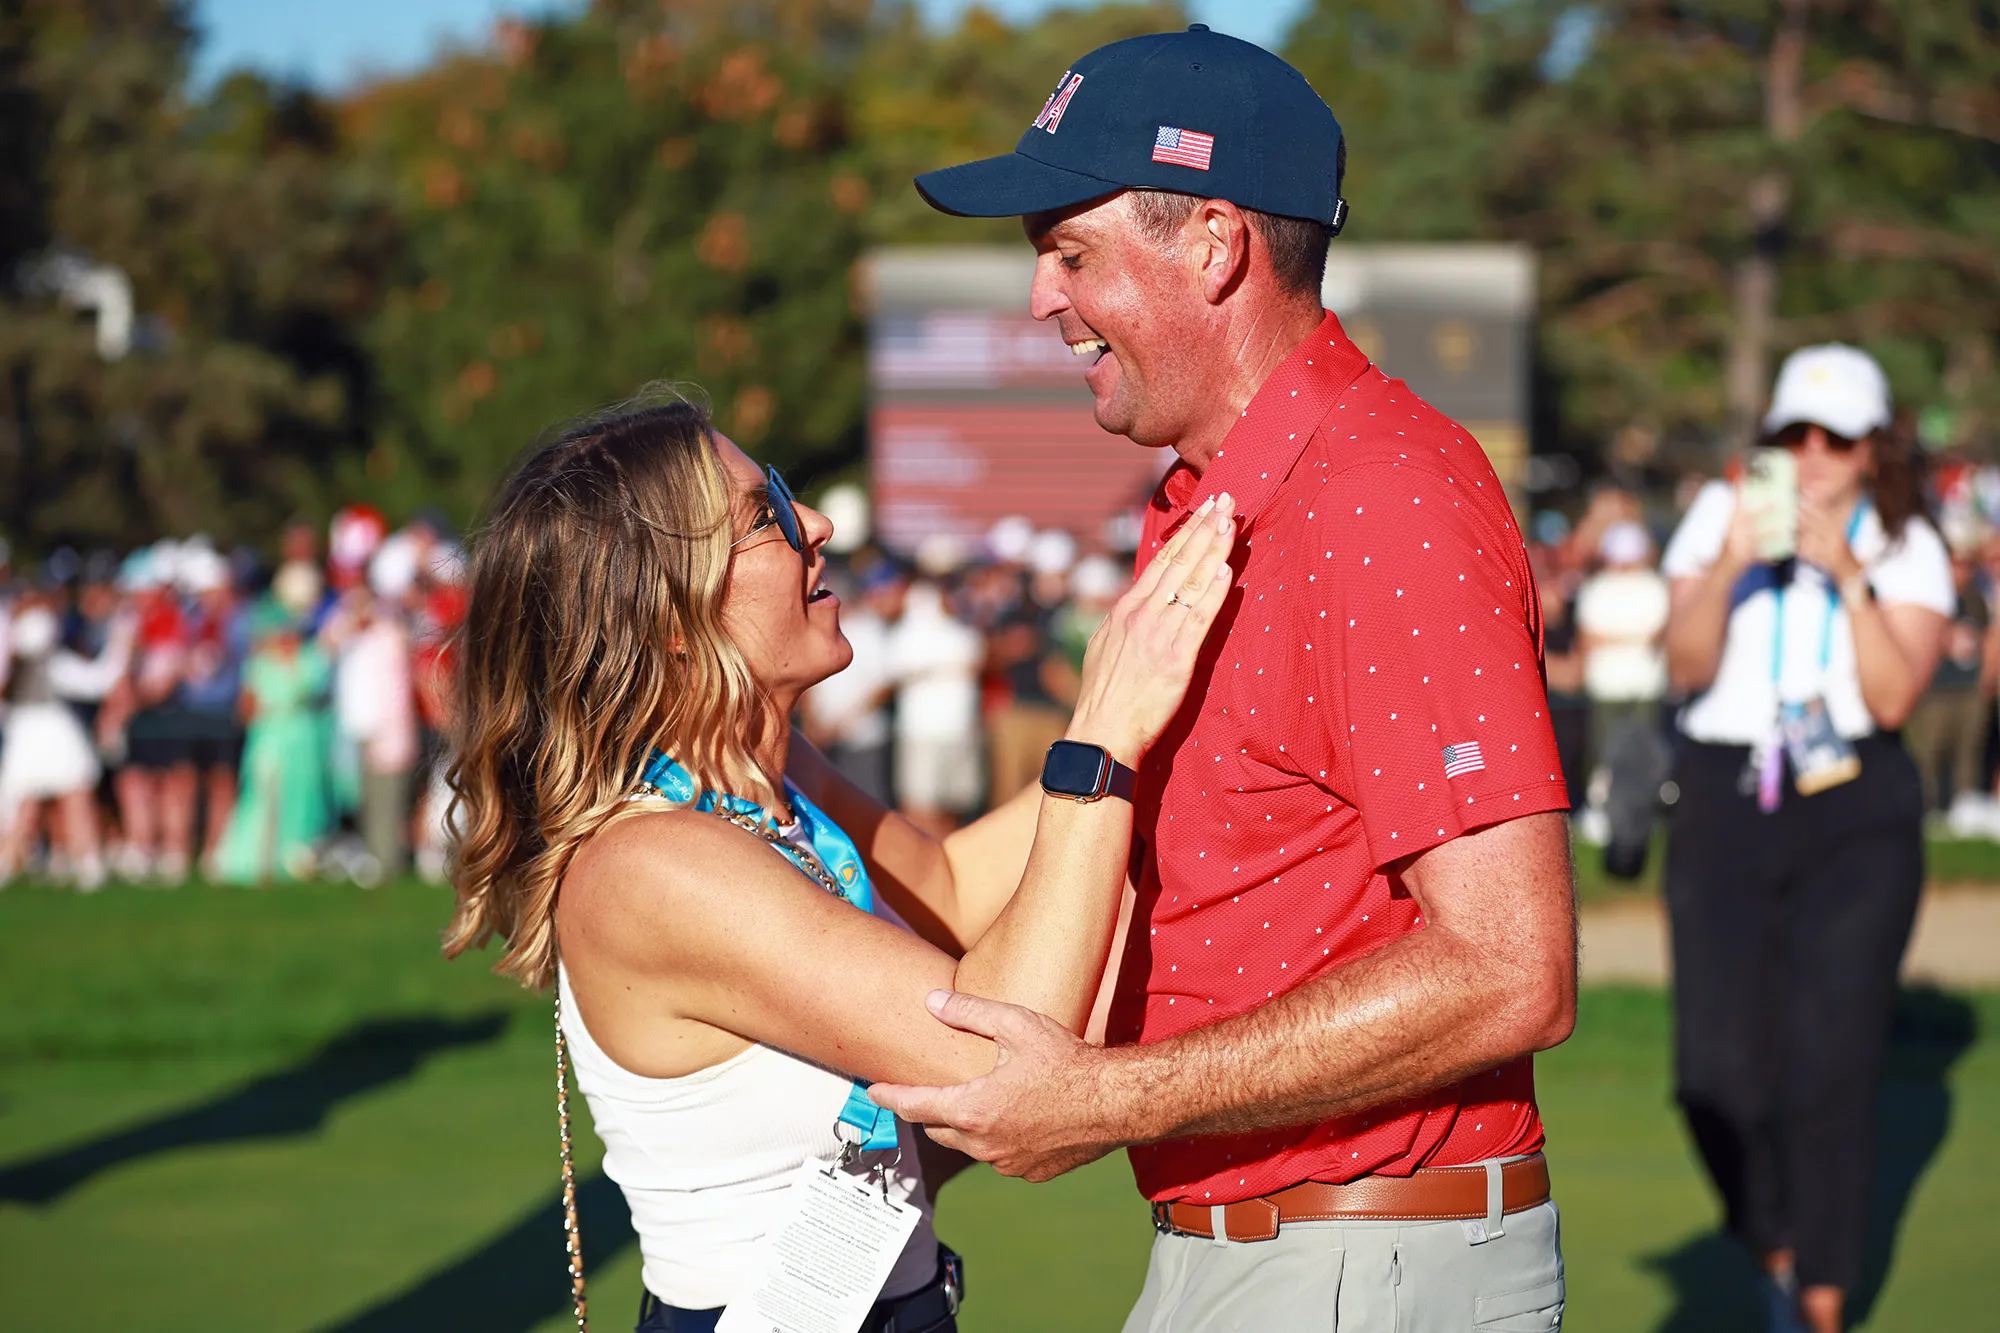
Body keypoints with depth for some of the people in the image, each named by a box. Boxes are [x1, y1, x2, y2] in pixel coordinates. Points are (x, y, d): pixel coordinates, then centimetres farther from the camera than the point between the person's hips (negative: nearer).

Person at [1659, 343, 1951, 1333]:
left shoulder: (1907, 548, 3)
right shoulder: (1719, 512, 4)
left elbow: (1894, 698, -9)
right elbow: (1687, 667, -4)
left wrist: (1850, 577, -18)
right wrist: (1728, 568, -18)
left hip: (1856, 814, -1)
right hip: (1724, 802, 1)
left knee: (1828, 1062, -7)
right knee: (1716, 1070, -7)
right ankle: (1772, 1244, 22)